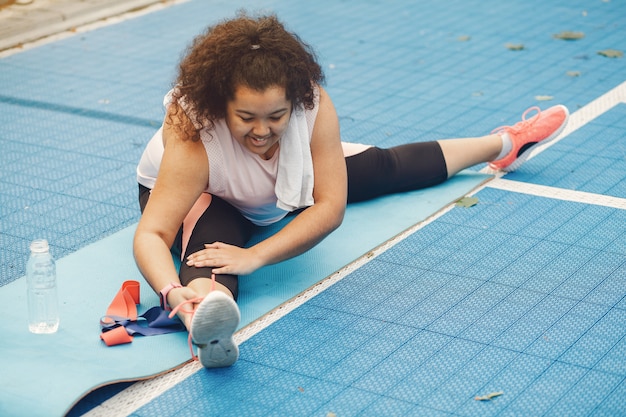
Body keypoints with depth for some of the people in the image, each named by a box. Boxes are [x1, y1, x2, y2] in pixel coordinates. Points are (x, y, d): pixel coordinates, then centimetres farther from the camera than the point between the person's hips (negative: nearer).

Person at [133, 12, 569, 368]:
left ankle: (504, 145, 37)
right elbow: (152, 233, -49)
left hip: (285, 188, 4)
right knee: (211, 240, -40)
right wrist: (173, 292, -70)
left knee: (385, 167, 15)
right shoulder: (192, 136, -44)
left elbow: (330, 207, -34)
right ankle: (206, 311, -73)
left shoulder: (314, 105, -36)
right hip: (202, 194, -4)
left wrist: (255, 256, -46)